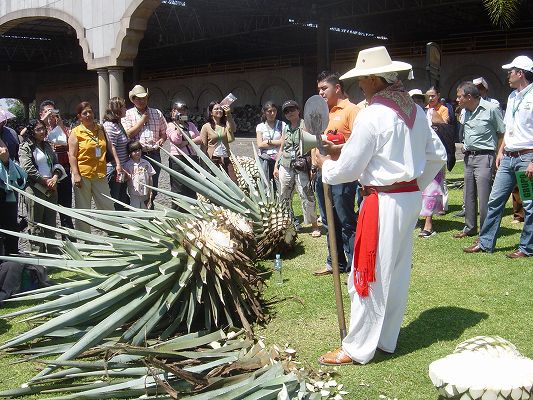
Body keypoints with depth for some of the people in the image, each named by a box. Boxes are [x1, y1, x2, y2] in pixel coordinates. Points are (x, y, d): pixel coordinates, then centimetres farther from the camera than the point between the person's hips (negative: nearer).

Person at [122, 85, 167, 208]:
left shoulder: (157, 113, 13)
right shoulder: (128, 114, 5)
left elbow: (164, 132, 20)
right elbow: (128, 134, -7)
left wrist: (162, 139, -3)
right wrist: (142, 120, -4)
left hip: (154, 154, 3)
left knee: (153, 186, 8)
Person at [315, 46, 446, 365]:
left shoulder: (372, 115, -17)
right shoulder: (415, 111, 8)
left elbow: (348, 169, -14)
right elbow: (438, 154, 15)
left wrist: (325, 164, 5)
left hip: (385, 202, -9)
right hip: (411, 198, 9)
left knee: (370, 275, 1)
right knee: (398, 272, 16)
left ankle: (358, 348, 12)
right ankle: (386, 338, 29)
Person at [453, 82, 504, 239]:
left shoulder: (491, 109, -9)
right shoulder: (465, 112, 11)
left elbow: (502, 134, -6)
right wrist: (466, 152, 14)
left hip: (484, 157, -7)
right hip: (468, 157, 7)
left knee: (484, 197, -7)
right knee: (469, 196, 12)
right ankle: (470, 228, 24)